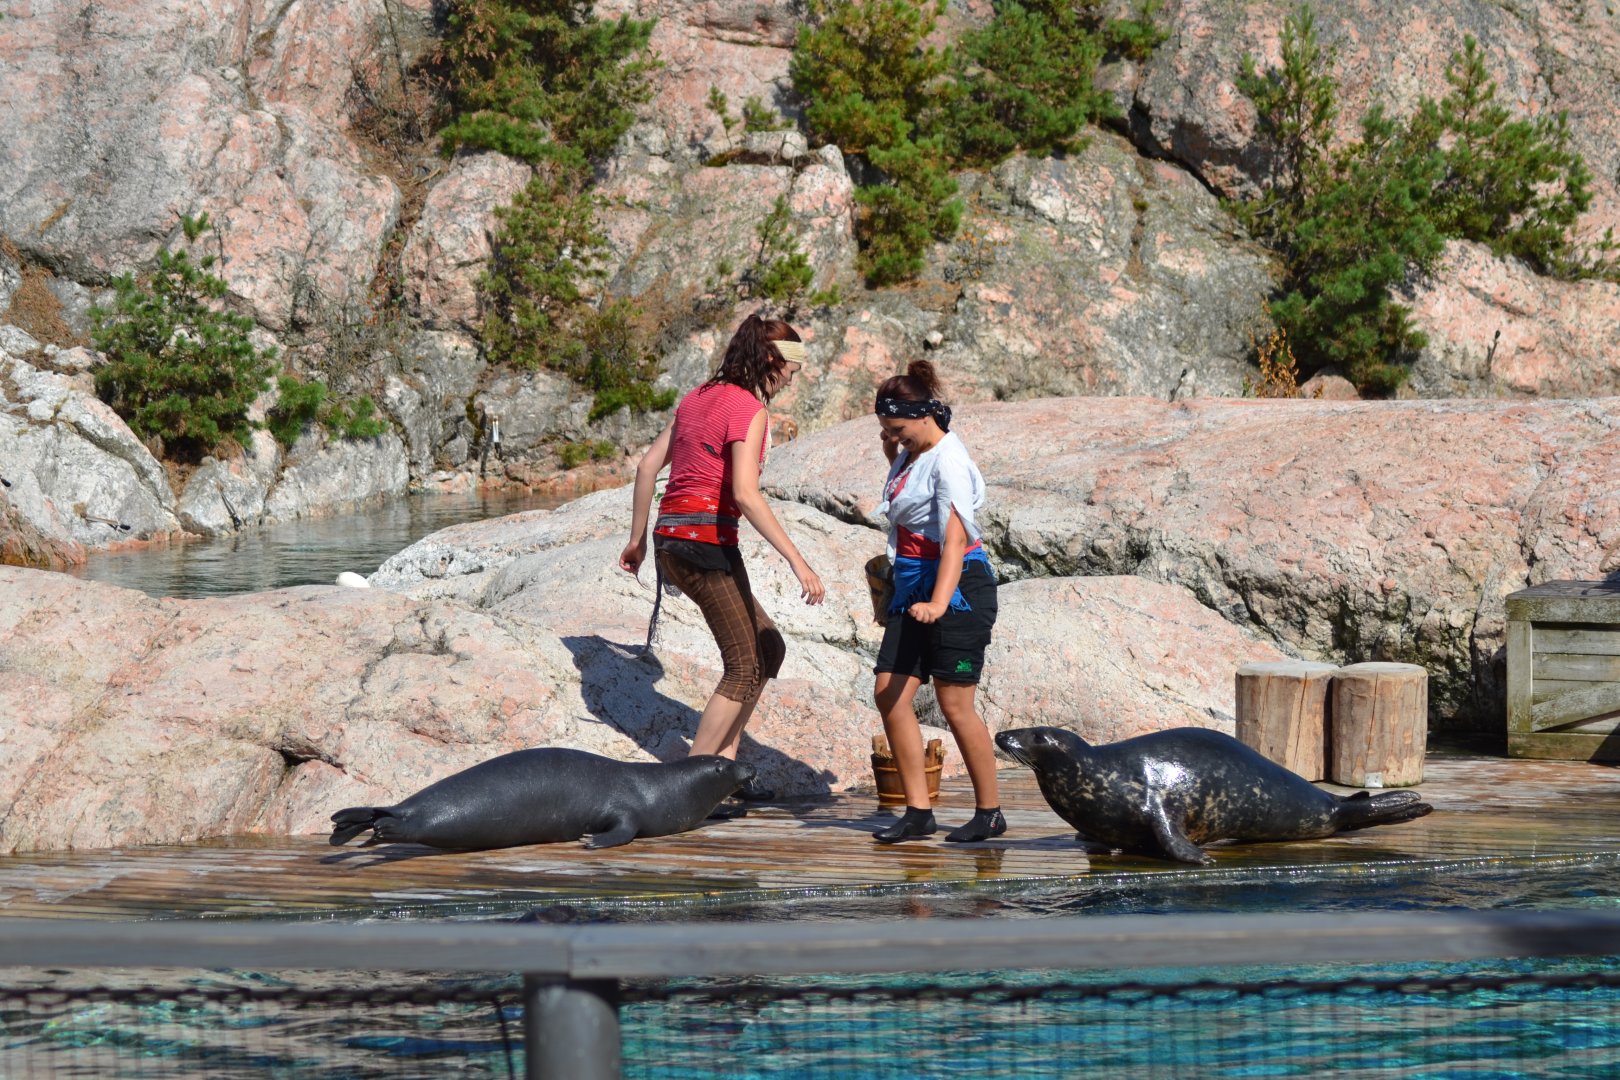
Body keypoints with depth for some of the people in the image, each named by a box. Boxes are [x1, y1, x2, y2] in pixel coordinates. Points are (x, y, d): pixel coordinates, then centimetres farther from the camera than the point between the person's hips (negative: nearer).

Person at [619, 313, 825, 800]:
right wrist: (797, 560, -23)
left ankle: (723, 760, 15)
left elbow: (648, 465, 16)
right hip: (708, 541, -9)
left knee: (768, 645, 18)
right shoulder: (748, 408, -11)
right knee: (745, 667, 0)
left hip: (670, 540, 9)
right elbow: (745, 493, -22)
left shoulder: (699, 398, 14)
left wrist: (638, 537, 23)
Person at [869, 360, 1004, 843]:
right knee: (889, 693, -1)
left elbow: (956, 538, -26)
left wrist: (939, 602, -37)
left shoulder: (949, 461, -15)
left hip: (957, 587, -9)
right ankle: (918, 812, 2)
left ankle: (989, 812, 6)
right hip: (912, 588, 9)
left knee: (955, 704, -6)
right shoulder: (912, 455, 11)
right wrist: (892, 455, 17)